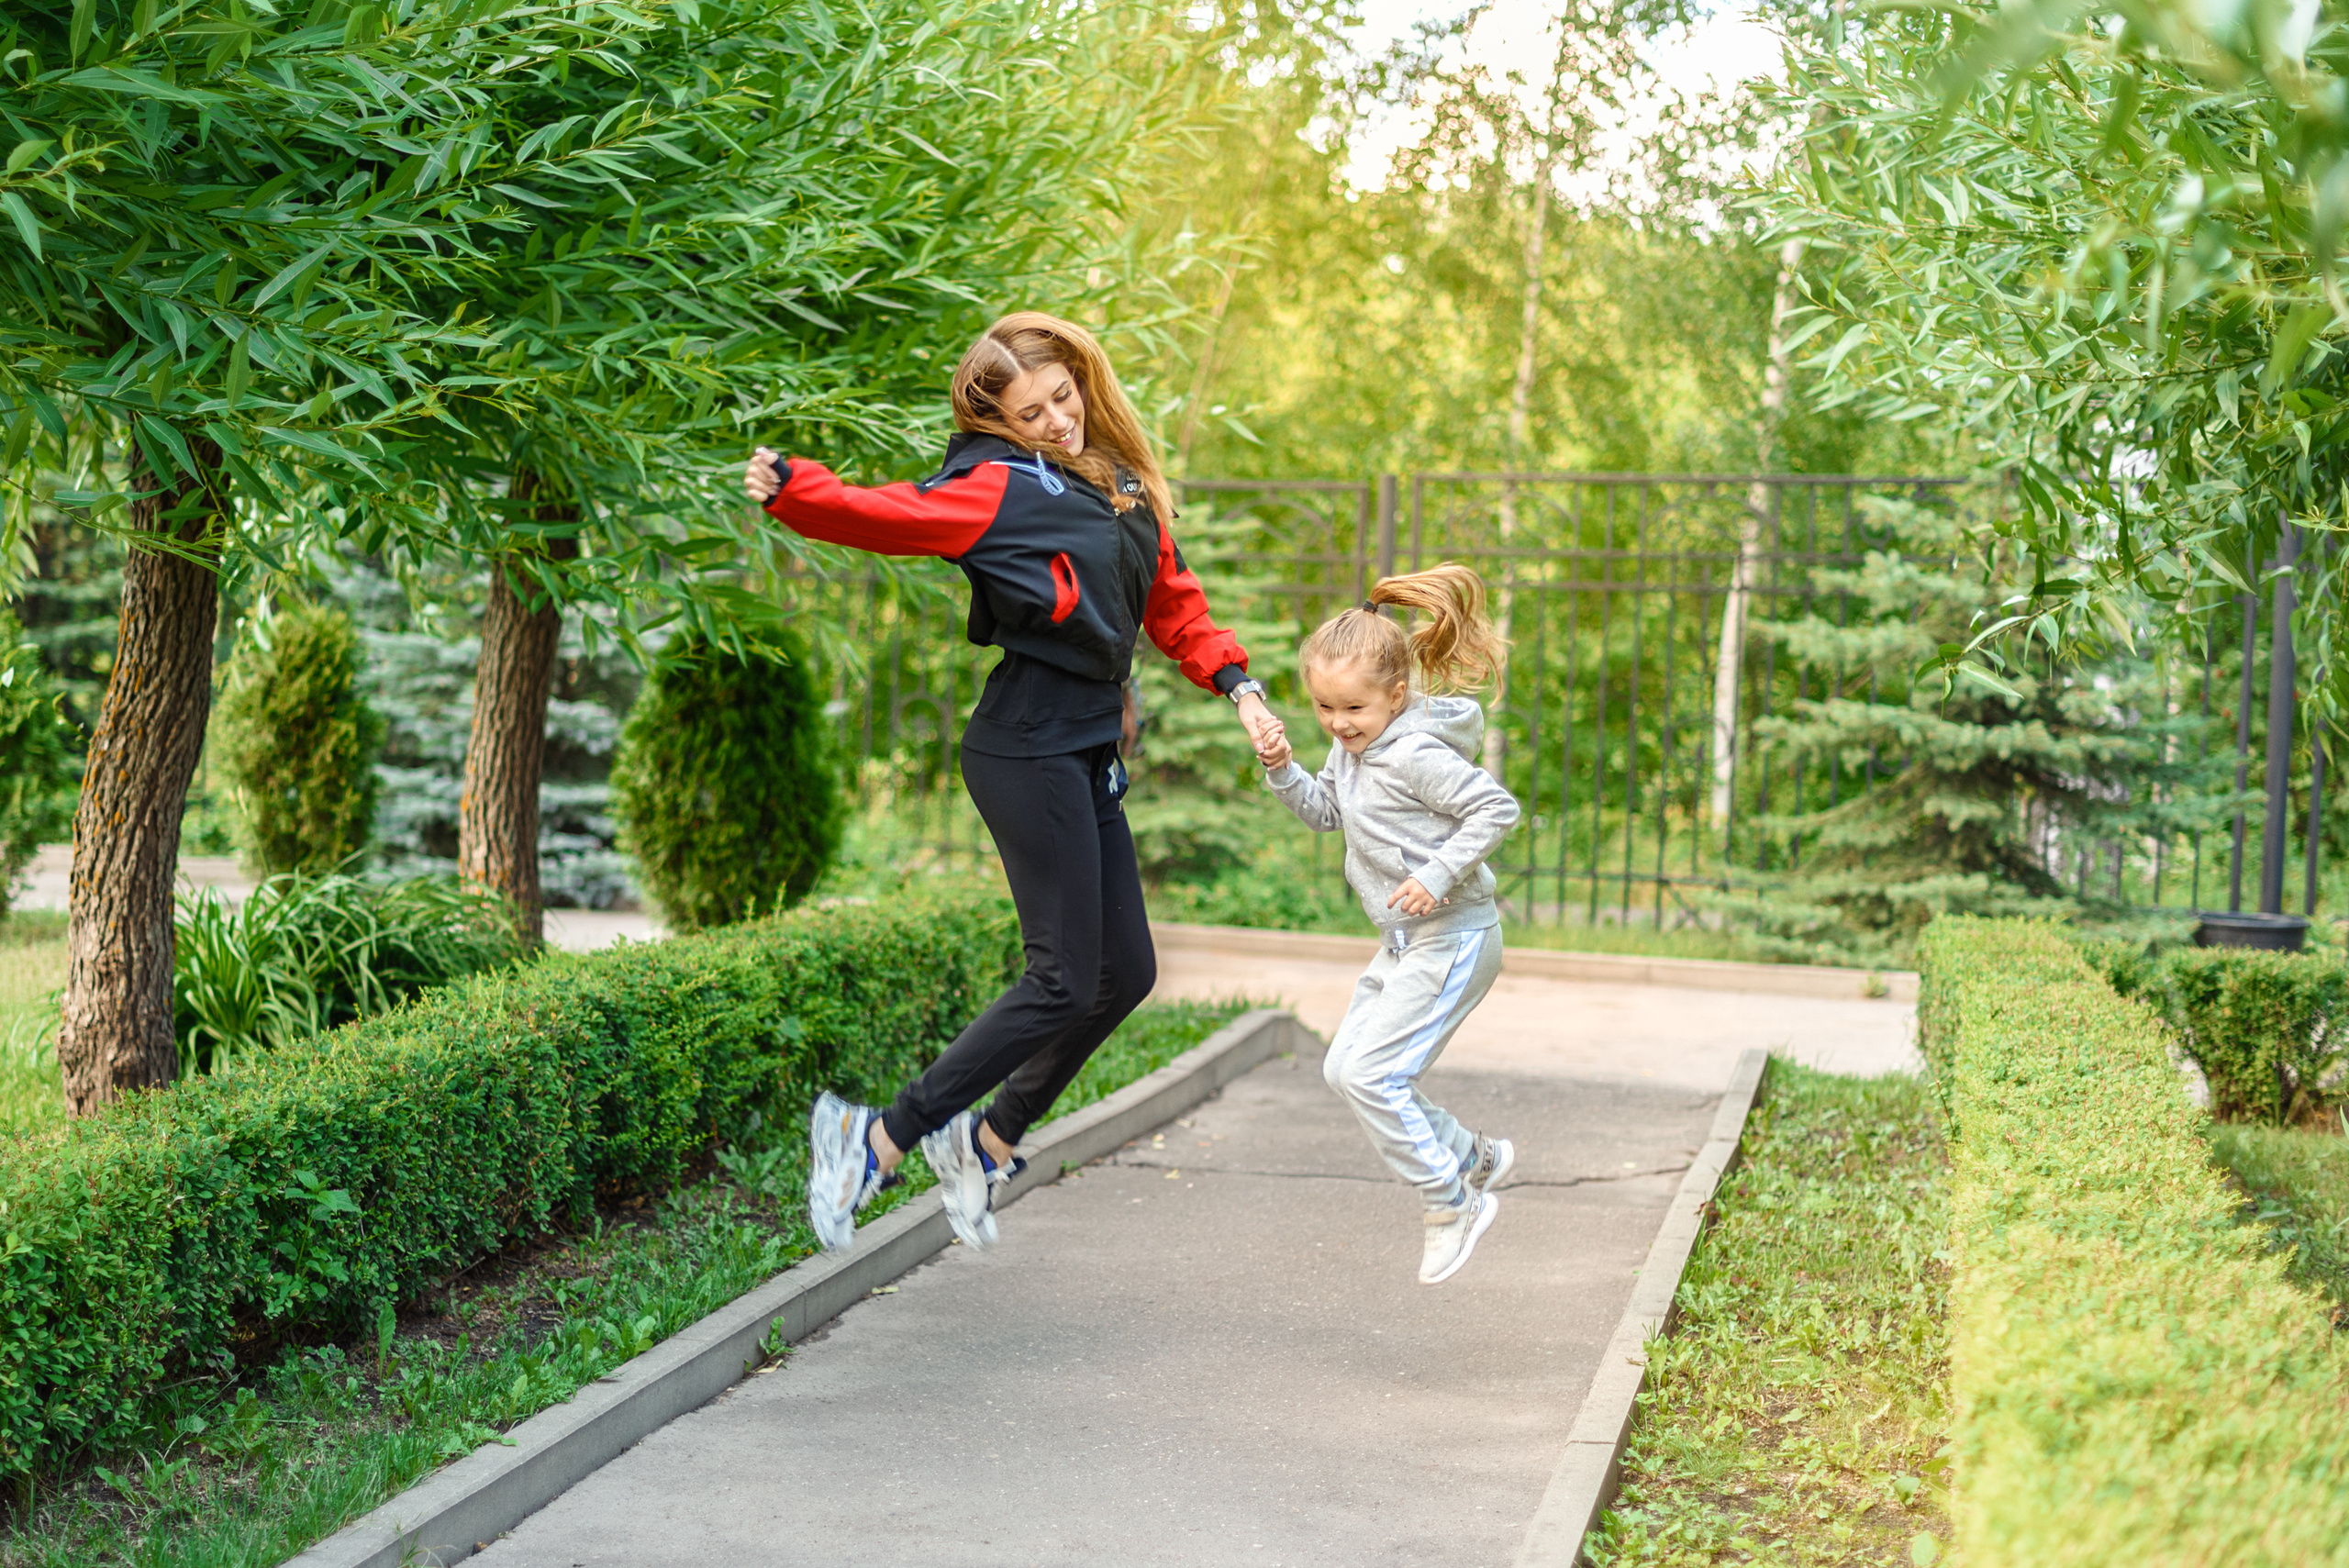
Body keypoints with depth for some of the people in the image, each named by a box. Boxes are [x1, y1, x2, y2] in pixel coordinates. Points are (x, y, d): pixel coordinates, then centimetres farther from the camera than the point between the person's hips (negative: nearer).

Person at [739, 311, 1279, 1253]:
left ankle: (988, 1141, 22)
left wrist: (1234, 682, 10)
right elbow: (895, 517, -25)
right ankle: (878, 1139, -3)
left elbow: (1172, 601, 22)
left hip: (1088, 754, 8)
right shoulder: (999, 484, -9)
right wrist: (792, 492, -41)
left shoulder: (1121, 484, 15)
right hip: (1028, 748, -8)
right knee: (1064, 980, -10)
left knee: (1125, 974, 10)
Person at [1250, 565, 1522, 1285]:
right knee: (1344, 1068, 12)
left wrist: (1438, 875, -26)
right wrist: (1282, 770, 0)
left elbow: (1497, 808, -22)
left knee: (1367, 1074, -13)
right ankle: (1475, 1157, 24)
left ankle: (1452, 1204, 1)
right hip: (1405, 942, 10)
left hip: (1452, 938, -10)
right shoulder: (1355, 746, 6)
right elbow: (1324, 811, 18)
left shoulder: (1414, 756, -22)